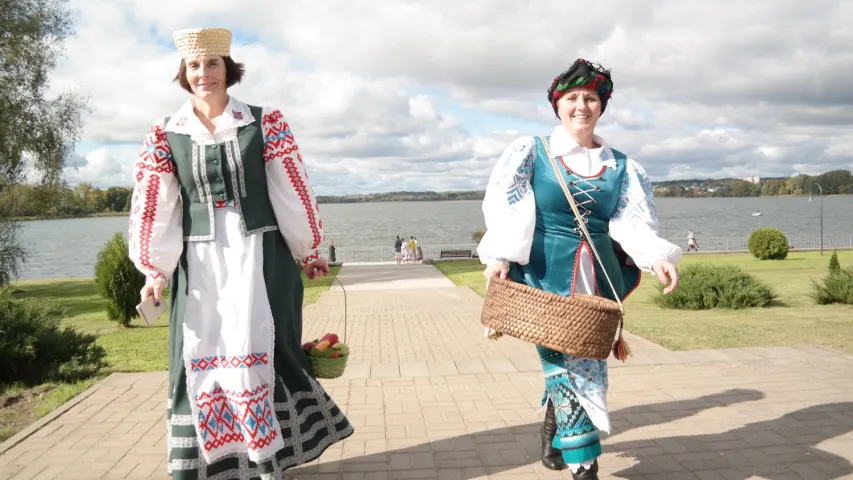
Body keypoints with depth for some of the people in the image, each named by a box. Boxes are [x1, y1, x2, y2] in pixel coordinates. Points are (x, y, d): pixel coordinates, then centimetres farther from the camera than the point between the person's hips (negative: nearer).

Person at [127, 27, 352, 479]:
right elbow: (154, 208, 4)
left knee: (252, 353, -6)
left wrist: (309, 252, 5)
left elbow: (291, 192, 2)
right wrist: (153, 271, 3)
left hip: (258, 252, -2)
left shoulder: (264, 123, -1)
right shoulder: (165, 135, 3)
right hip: (200, 260, 3)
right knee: (200, 358, 3)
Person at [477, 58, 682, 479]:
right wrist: (499, 256, -23)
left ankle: (553, 422, 36)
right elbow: (505, 208, -8)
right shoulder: (530, 152, 1)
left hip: (599, 279, 4)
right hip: (545, 276, -4)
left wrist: (658, 258, -18)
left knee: (590, 363, 8)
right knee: (567, 366, -6)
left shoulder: (620, 167, 10)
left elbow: (633, 222, 1)